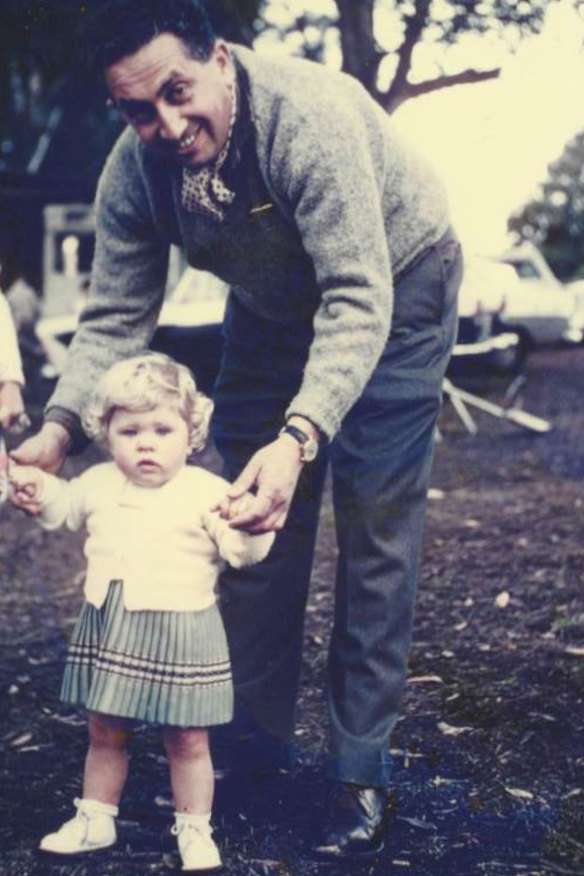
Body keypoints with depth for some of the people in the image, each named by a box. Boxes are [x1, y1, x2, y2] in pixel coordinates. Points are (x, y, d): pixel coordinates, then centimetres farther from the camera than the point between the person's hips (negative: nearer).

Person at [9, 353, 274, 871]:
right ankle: (95, 820, 34)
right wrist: (40, 491, 8)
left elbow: (242, 551, -18)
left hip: (181, 634, -4)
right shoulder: (98, 484, 4)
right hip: (110, 630, 4)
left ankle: (194, 830, 23)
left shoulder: (207, 492, -12)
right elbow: (65, 508, 26)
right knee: (105, 734, 18)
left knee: (188, 740, 7)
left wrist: (250, 525, -38)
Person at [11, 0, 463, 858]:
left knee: (374, 522, -9)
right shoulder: (135, 169, -19)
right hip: (274, 302, 6)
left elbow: (358, 301, -41)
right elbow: (115, 317, -11)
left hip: (393, 283, -5)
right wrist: (59, 425, -27)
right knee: (252, 510, 4)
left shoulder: (308, 116, -38)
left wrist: (300, 436, -54)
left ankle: (361, 768, 0)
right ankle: (256, 734, 19)